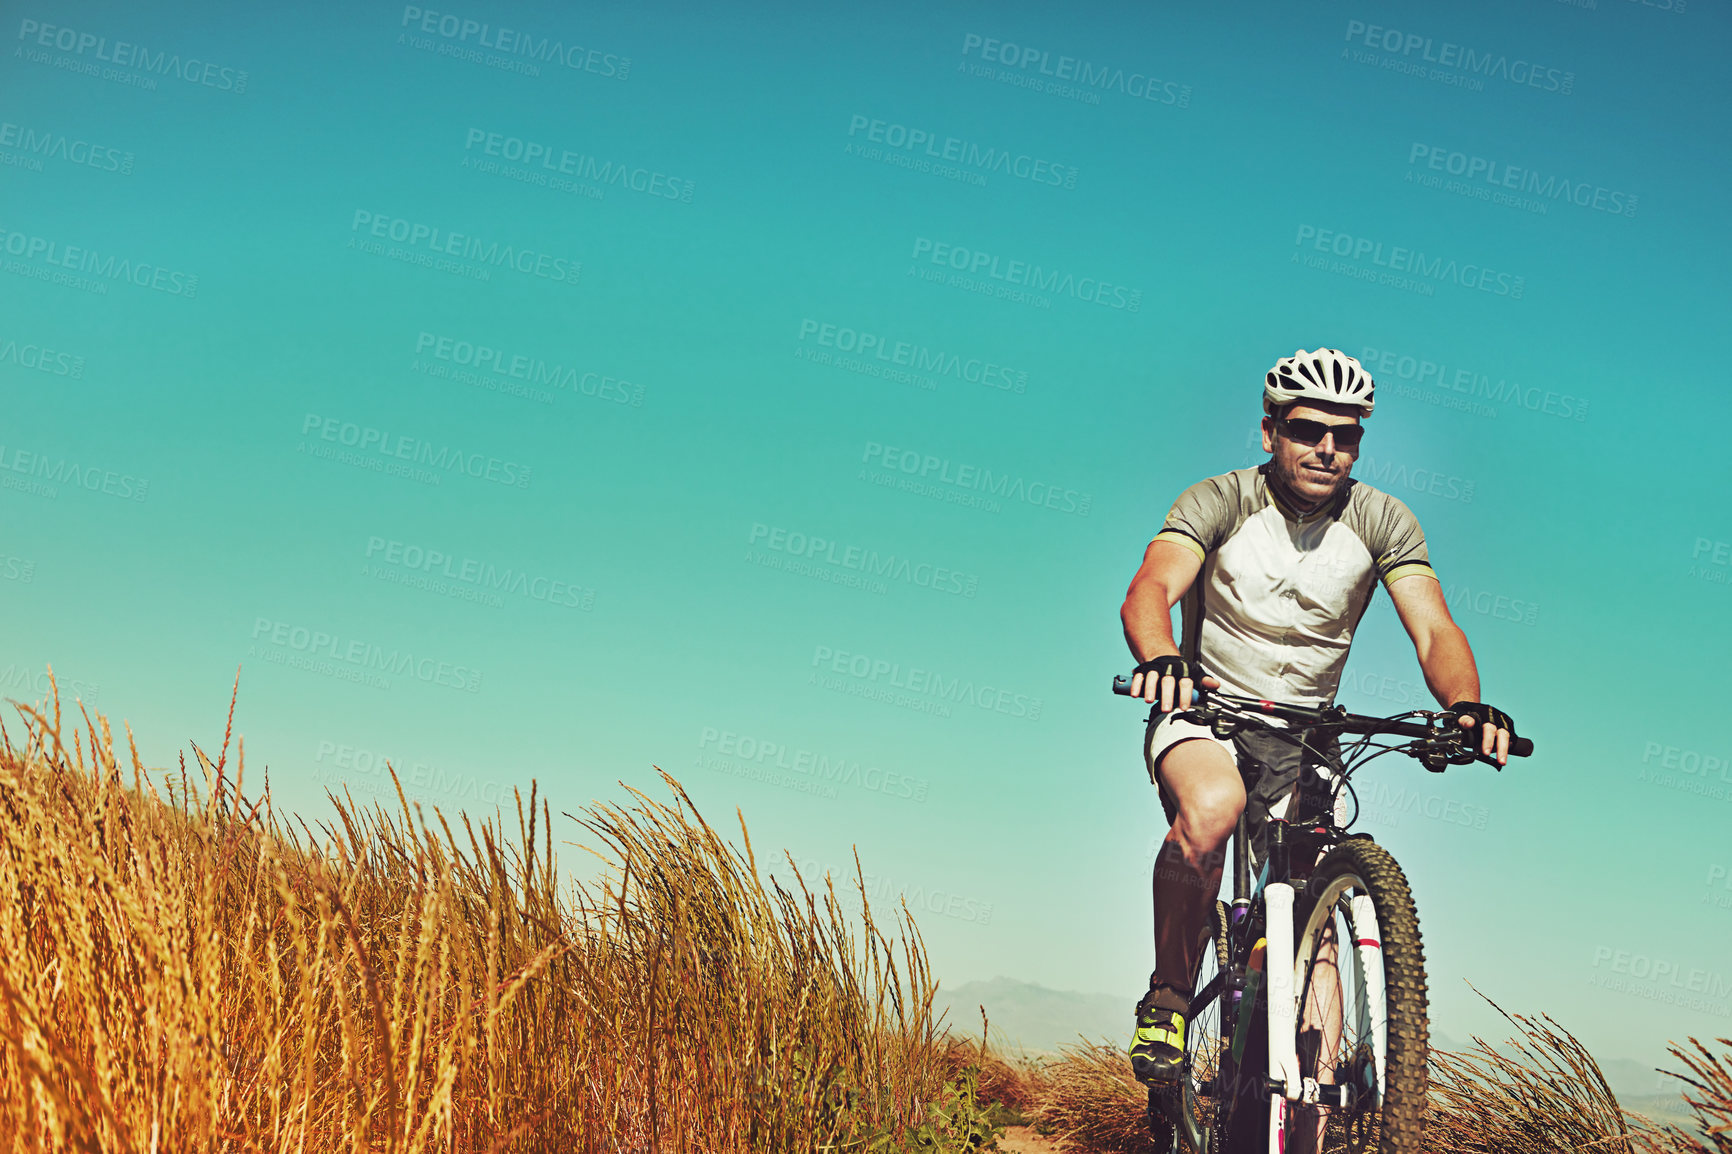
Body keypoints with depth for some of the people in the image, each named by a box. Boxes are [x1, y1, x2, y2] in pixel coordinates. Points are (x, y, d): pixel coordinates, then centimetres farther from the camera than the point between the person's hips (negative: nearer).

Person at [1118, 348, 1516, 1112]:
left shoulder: (1381, 520, -4)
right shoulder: (1220, 502, -11)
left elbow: (1434, 628, -14)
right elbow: (1150, 589, -28)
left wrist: (1466, 706, -36)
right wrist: (1161, 660, -51)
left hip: (1306, 735, 3)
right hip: (1205, 711, -3)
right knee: (1212, 808, -35)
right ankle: (1167, 999, -15)